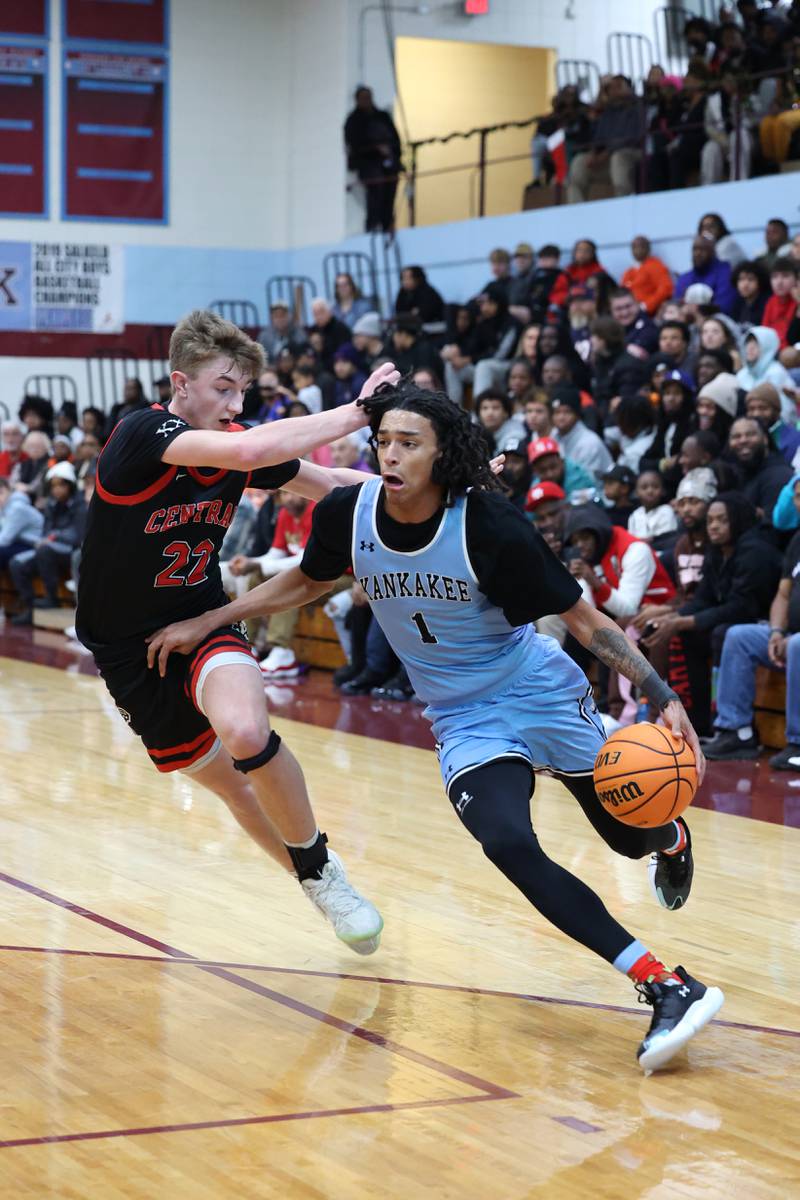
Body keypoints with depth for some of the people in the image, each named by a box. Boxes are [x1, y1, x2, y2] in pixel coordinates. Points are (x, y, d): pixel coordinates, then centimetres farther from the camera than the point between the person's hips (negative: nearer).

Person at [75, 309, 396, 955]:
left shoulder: (239, 442, -5)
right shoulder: (141, 434, -23)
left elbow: (330, 484, 9)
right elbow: (246, 451, -40)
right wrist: (353, 412, -33)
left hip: (202, 623, 2)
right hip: (128, 649, -2)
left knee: (246, 733, -30)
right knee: (230, 783, 7)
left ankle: (319, 868, -9)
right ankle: (316, 882, 30)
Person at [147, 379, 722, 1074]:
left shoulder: (490, 526, -23)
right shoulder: (348, 515, -13)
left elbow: (584, 617, -16)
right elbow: (308, 583, 10)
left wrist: (665, 698, -24)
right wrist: (204, 623, 8)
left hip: (542, 693, -2)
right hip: (465, 722, 2)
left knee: (630, 835, 9)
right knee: (508, 846, -24)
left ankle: (673, 837, 52)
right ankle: (667, 988, -24)